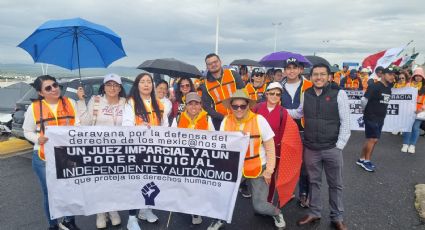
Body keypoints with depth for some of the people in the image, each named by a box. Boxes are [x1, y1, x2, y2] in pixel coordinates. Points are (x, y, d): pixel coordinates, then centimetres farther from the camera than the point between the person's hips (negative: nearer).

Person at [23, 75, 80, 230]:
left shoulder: (70, 103, 1)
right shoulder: (34, 107, -1)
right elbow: (27, 132, 6)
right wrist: (38, 139, -13)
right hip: (44, 158, -1)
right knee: (49, 193, 11)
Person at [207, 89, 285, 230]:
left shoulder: (259, 120, -15)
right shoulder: (226, 121, -8)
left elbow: (270, 148, -8)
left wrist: (269, 170, -8)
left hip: (258, 169, -2)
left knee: (259, 206, -2)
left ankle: (276, 212, 34)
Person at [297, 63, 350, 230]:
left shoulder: (339, 94, -8)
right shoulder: (306, 94, 2)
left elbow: (345, 121, -7)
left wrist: (339, 145, -10)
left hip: (332, 148, -2)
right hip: (310, 148, 3)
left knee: (335, 184, 13)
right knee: (314, 182, 17)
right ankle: (314, 213, 34)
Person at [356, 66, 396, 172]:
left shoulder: (389, 88, 11)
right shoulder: (375, 86, -15)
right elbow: (364, 100, -17)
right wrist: (365, 112, -3)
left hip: (380, 119, 8)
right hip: (371, 118, -8)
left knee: (371, 140, 11)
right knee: (373, 139, -6)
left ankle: (362, 159, 21)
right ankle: (366, 161, 8)